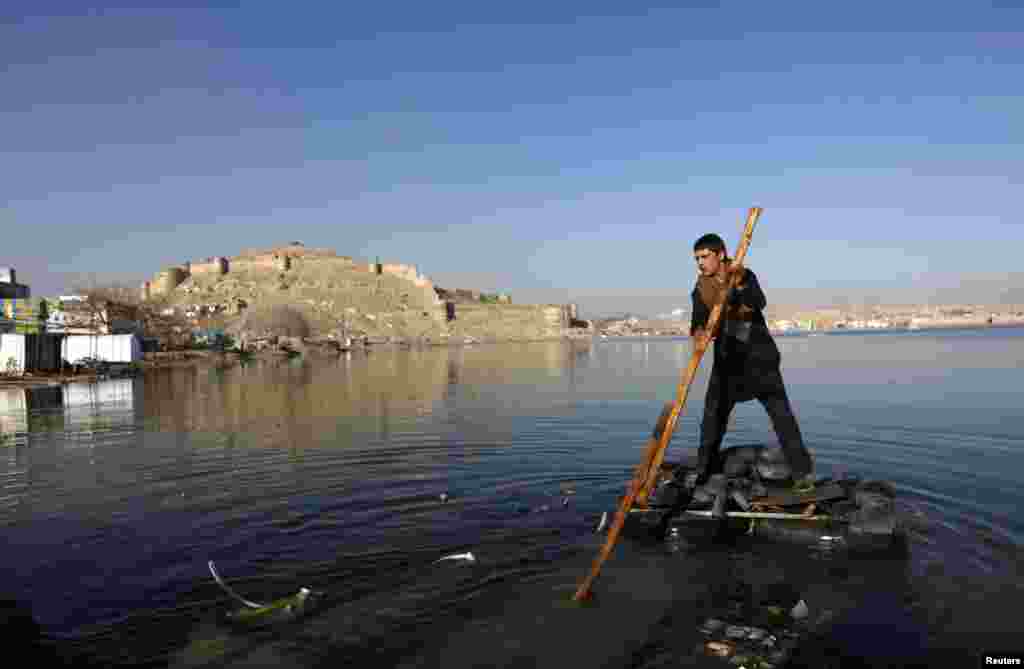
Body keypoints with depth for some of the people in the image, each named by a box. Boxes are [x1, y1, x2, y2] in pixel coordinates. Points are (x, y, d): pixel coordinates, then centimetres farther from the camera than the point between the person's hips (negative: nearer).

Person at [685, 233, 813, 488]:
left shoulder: (744, 276, -8)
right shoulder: (701, 288, 1)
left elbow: (758, 304, -27)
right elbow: (699, 320, -10)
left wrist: (741, 281, -44)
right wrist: (698, 332, -33)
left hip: (758, 355, -3)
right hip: (726, 359, 3)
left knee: (781, 413, -1)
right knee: (712, 415, 3)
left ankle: (802, 471, 8)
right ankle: (704, 473, 15)